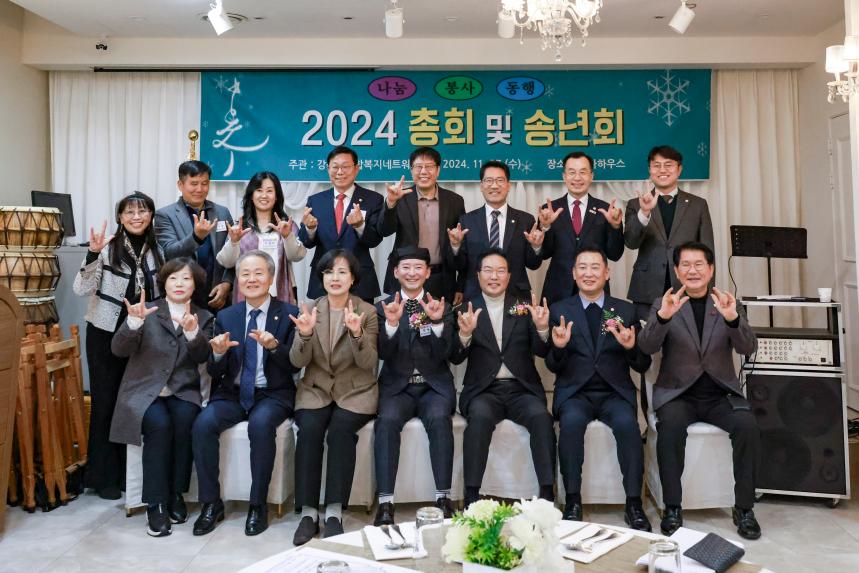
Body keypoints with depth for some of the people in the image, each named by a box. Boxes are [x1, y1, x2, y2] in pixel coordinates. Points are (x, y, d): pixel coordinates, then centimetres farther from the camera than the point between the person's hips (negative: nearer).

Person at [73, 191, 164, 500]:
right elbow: (81, 289, -17)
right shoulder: (107, 248, -11)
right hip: (106, 334, -3)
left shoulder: (156, 251, 1)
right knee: (105, 402, 3)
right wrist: (93, 254, -29)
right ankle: (104, 475, 15)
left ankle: (128, 472, 21)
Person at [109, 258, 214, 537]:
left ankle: (175, 494, -14)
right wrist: (134, 322, -27)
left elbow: (202, 357, -6)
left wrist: (193, 332, -26)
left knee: (185, 422, -30)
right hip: (144, 391, -1)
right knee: (159, 424, -30)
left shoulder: (204, 317, 10)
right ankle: (156, 504, -21)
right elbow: (119, 349, -8)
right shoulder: (147, 312, 5)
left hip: (182, 392, 1)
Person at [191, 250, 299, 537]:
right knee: (203, 424, -24)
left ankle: (258, 505, -16)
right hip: (232, 393, 4)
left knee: (260, 424, -33)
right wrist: (219, 353, -17)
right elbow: (216, 372, 6)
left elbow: (295, 365, -7)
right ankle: (211, 503, -7)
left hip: (273, 394, -3)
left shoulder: (288, 314, -1)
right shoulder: (225, 317, 8)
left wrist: (274, 346, -26)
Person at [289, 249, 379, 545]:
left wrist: (357, 333, -27)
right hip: (316, 389, 2)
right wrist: (305, 334, -21)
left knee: (340, 430, -30)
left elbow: (368, 363, -9)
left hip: (355, 391, -1)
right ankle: (308, 512, -19)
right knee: (309, 429, -27)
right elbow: (297, 362, -1)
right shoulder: (310, 310, 6)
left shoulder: (368, 312, 0)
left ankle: (334, 512, -21)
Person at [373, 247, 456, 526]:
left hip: (434, 386, 0)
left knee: (439, 418, -31)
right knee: (388, 420, -30)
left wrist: (437, 322, -22)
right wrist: (392, 322, -21)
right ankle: (385, 503, -26)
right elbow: (383, 353, -4)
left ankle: (444, 498, -23)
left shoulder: (442, 306, 8)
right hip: (397, 386, 0)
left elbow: (443, 353, -4)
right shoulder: (384, 307, 8)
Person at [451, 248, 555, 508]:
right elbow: (456, 358, 0)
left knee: (541, 416, -28)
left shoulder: (524, 308, 11)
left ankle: (547, 494, -19)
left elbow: (542, 352, 3)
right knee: (480, 416, -32)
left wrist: (542, 328, -19)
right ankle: (471, 496, -25)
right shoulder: (467, 311, 8)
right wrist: (465, 333, -21)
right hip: (484, 390, -1)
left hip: (521, 389, 1)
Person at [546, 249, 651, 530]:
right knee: (572, 421, -32)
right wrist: (559, 346, -18)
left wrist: (631, 347, -16)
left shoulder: (626, 310, 10)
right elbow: (553, 366, 4)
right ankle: (573, 502, -20)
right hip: (574, 392, -1)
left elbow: (643, 365, 7)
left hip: (615, 392, 1)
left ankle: (634, 504, -17)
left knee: (628, 423, -29)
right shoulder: (559, 310, 8)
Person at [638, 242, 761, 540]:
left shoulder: (727, 303, 8)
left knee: (747, 425, -26)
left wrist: (732, 319, -26)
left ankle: (744, 508, -9)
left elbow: (748, 348, -5)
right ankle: (672, 507, -17)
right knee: (670, 426, -31)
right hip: (678, 393, -1)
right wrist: (663, 317, -31)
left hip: (721, 394, 2)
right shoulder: (663, 303, 4)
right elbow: (647, 347, -10)